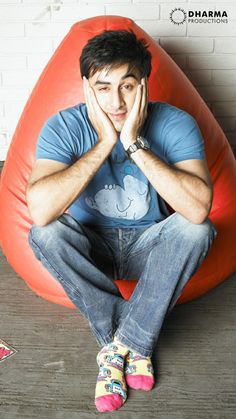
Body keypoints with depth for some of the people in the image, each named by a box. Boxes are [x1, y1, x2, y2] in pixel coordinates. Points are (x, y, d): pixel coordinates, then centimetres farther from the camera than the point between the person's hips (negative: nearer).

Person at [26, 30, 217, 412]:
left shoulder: (175, 124, -19)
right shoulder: (63, 128, -18)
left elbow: (199, 208, -35)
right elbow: (40, 210, -36)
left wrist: (135, 144, -35)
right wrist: (104, 144, -34)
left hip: (150, 245, 0)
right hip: (91, 247, 1)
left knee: (196, 228, -28)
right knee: (45, 233, -29)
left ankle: (116, 345, -17)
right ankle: (135, 345, -15)